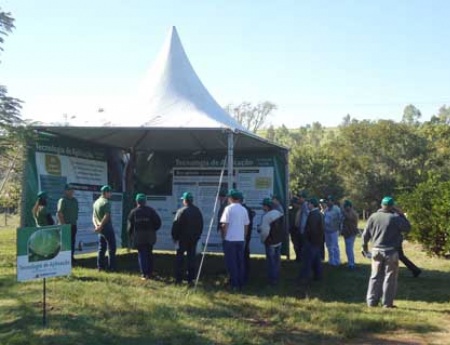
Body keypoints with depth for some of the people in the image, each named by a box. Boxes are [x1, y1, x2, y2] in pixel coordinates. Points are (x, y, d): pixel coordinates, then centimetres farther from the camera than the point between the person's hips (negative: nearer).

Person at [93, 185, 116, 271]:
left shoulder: (96, 202, 12)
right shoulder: (106, 202, -15)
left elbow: (94, 216, 9)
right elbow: (106, 216, -23)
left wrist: (96, 225, -2)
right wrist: (101, 226, -17)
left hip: (100, 228, 8)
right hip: (107, 227, -8)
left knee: (101, 248, 13)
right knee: (111, 248, -1)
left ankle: (100, 266, 13)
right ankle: (111, 267, -1)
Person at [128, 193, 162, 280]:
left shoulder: (133, 212, -2)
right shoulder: (150, 211, 0)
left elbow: (130, 225, -2)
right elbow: (158, 222, -4)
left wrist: (130, 235, 11)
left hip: (138, 237, -1)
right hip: (149, 236, 1)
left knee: (141, 254, 4)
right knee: (149, 254, 14)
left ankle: (144, 274, -3)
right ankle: (149, 272, 16)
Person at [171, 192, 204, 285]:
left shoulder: (181, 211, -13)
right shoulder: (197, 211, 5)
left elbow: (176, 225, -13)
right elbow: (201, 225, 11)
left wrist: (174, 236, -3)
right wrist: (198, 235, 18)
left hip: (183, 238, -4)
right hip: (194, 238, 5)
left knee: (179, 258, 3)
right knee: (191, 258, 8)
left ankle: (179, 279, 2)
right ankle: (191, 279, 8)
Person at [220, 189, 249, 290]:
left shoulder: (229, 208, -9)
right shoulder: (244, 209, 6)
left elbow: (224, 225, -11)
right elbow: (246, 225, 10)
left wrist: (223, 237, 0)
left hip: (230, 239, -5)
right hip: (241, 239, 5)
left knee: (231, 263, 1)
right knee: (240, 262, 11)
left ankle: (234, 284, 1)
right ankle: (241, 284, 15)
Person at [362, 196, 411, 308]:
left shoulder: (373, 217, 1)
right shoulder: (395, 218, -12)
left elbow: (365, 234, 5)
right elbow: (407, 228, -4)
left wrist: (364, 245, 22)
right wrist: (401, 215, 2)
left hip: (377, 250, 4)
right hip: (391, 252, -4)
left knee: (375, 276, 13)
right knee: (390, 277, 4)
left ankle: (372, 301, 13)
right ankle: (387, 302, 5)